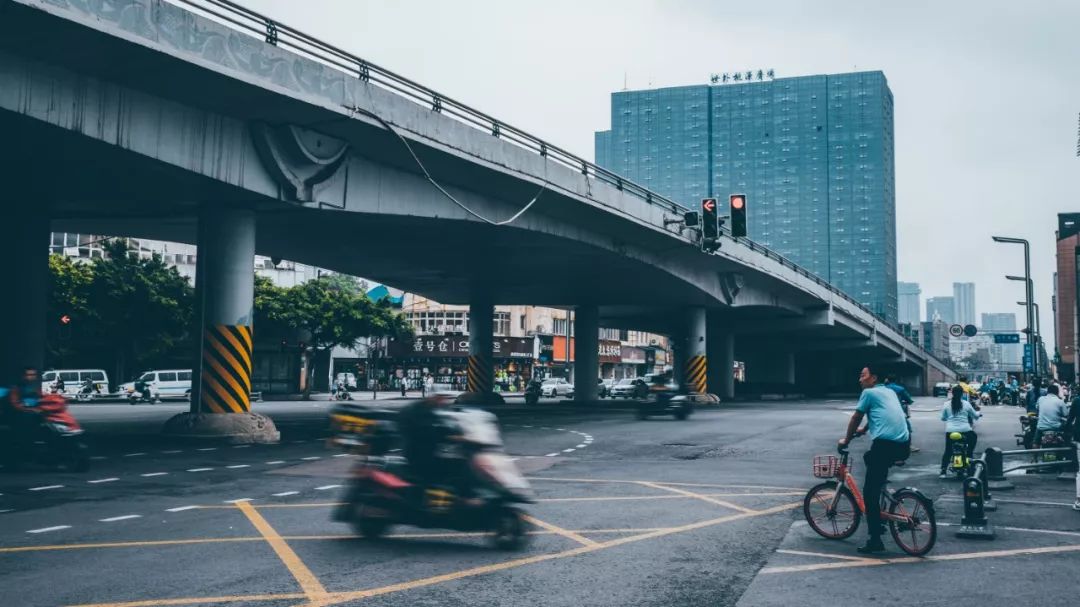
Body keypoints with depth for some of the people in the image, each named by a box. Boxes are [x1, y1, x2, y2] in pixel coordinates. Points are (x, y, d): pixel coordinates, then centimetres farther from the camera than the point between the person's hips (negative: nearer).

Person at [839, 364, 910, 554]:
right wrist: (864, 429, 54)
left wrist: (846, 439, 24)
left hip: (885, 444, -8)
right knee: (871, 458, 34)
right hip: (904, 445, 8)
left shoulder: (869, 392, 4)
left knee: (870, 492, -1)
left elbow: (856, 418, 9)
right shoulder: (890, 392, 26)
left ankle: (875, 540, -4)